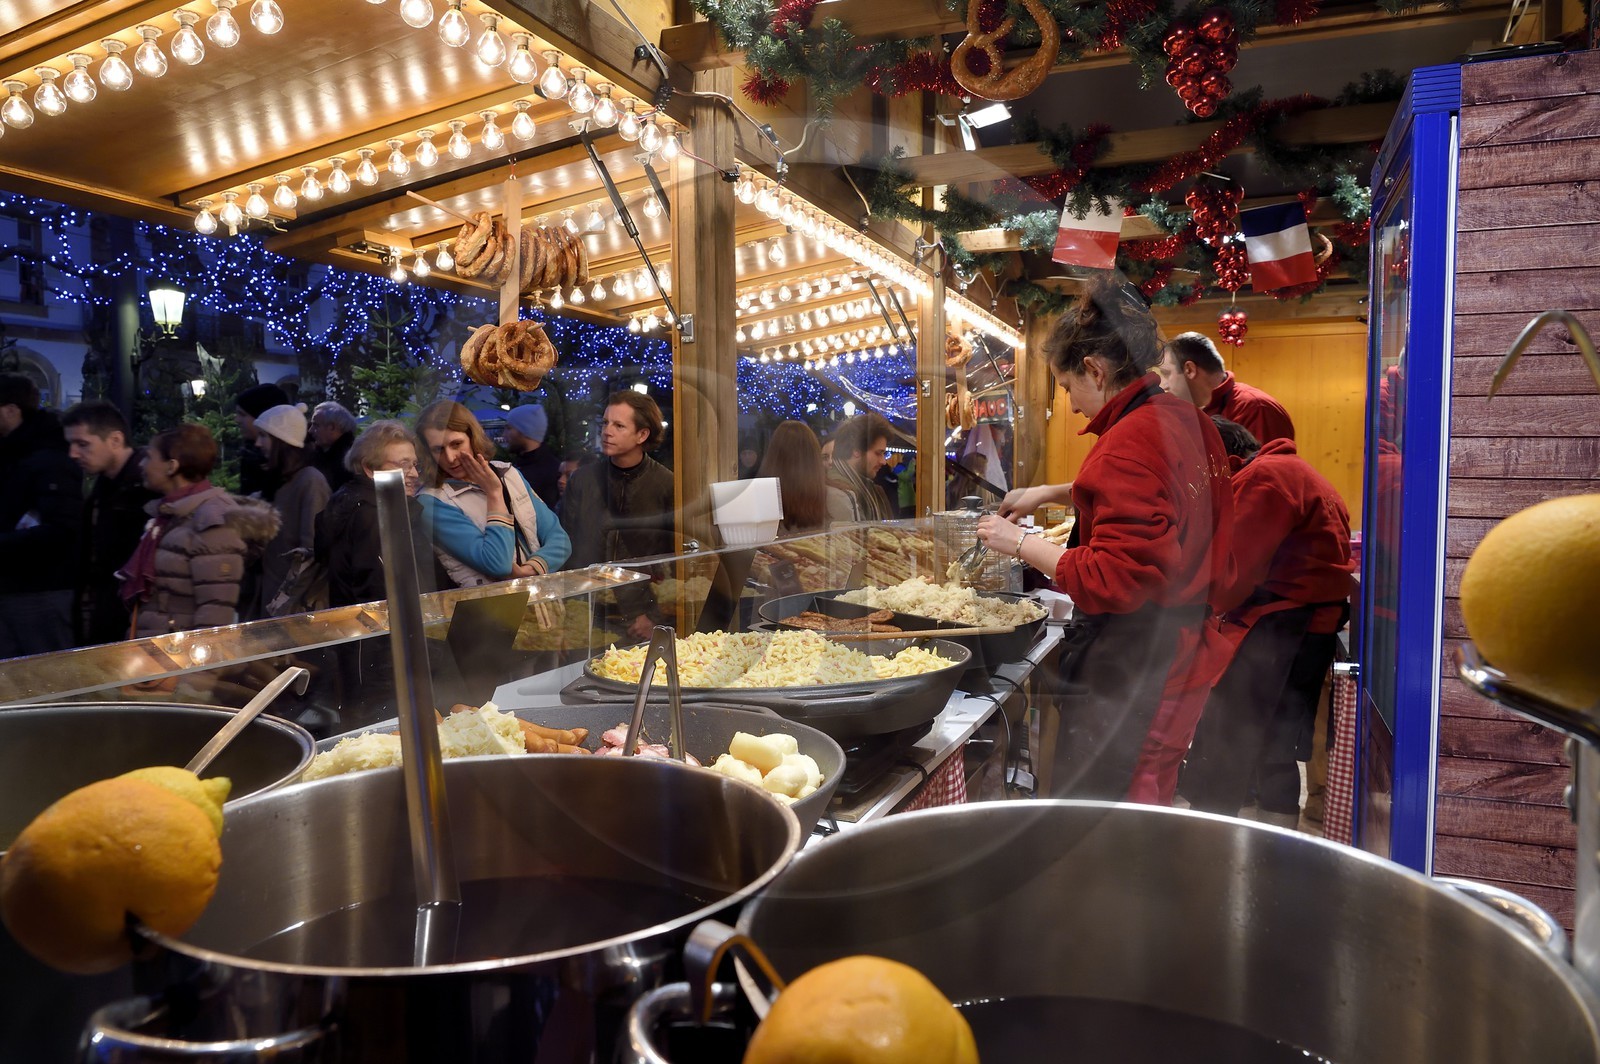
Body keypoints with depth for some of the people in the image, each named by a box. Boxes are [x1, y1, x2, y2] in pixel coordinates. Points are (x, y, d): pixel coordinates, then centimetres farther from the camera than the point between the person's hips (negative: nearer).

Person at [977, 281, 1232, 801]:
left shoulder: (1130, 442, -22)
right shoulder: (1184, 419, 8)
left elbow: (1111, 581, -24)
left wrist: (1021, 543, -14)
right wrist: (1053, 493, 25)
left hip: (1126, 667, -10)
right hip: (1183, 638, 10)